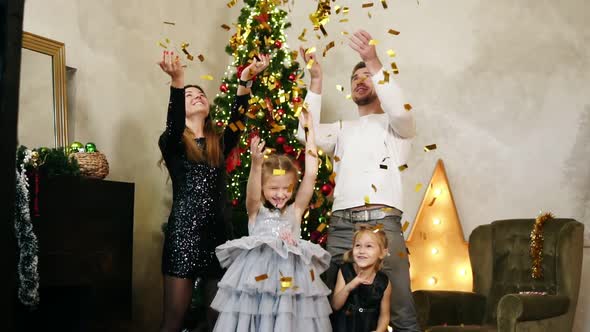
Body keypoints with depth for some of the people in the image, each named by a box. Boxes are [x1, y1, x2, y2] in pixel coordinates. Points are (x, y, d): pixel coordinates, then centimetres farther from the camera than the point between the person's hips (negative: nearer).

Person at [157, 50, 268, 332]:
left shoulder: (219, 144, 14)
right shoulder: (172, 144, 3)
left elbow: (237, 121, -5)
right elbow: (173, 125, -20)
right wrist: (177, 81, -35)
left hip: (217, 233, 4)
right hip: (183, 233, -4)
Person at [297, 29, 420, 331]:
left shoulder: (394, 124, 16)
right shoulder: (342, 129, 27)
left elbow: (401, 111, -9)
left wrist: (374, 62, -15)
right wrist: (316, 80, 4)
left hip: (382, 221, -4)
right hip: (340, 224, 4)